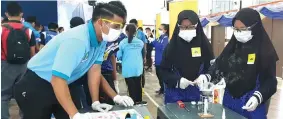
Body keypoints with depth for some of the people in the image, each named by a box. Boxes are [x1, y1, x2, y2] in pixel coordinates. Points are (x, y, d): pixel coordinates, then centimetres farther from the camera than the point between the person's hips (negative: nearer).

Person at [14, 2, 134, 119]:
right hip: (36, 86, -7)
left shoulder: (101, 40, -7)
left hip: (63, 85, 7)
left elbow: (94, 69, -4)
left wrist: (95, 102, -8)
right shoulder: (76, 40, -34)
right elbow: (58, 80, -38)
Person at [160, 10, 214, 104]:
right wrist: (177, 80, -20)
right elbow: (163, 70, -3)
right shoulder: (172, 46, -6)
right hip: (175, 93, -1)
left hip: (197, 93, 1)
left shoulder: (204, 45, -4)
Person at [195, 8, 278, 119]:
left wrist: (258, 97, -25)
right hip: (229, 100, 4)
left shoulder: (265, 50, -9)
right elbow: (219, 64, 2)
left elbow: (270, 79, -10)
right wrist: (207, 76, -16)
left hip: (251, 104, -4)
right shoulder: (232, 45, 4)